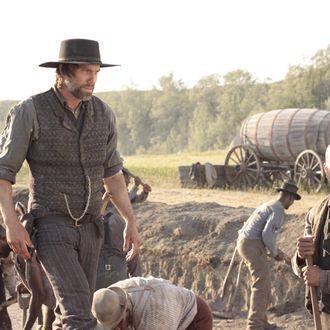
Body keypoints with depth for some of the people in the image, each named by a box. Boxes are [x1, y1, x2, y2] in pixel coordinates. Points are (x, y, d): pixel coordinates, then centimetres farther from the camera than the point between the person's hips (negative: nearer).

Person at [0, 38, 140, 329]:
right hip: (50, 227, -6)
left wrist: (131, 223, 9)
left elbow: (112, 173, 13)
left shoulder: (103, 114, 2)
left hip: (89, 228, 6)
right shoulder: (30, 112, -14)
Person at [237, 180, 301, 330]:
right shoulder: (278, 211, -11)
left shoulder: (269, 206, 21)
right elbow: (268, 235, -21)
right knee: (262, 284, -9)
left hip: (245, 243, 10)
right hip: (253, 246, -10)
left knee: (263, 283, 18)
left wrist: (278, 252, 25)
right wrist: (275, 253, -5)